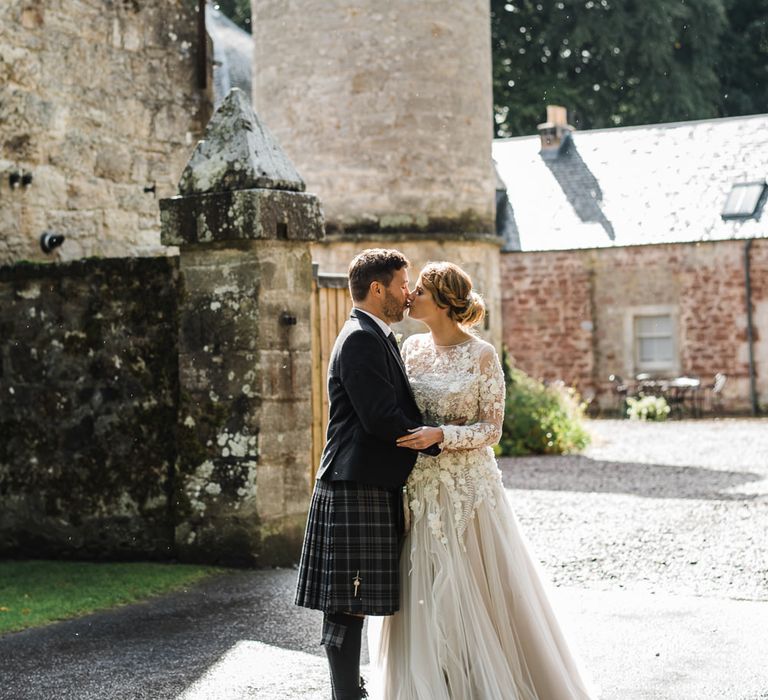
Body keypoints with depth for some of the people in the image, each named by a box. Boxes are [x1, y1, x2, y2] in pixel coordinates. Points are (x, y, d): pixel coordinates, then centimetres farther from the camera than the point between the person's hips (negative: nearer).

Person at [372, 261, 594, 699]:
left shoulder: (482, 355, -9)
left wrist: (440, 437, -21)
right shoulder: (412, 347, 6)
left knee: (478, 588, 2)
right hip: (421, 487, 5)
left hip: (468, 485, -5)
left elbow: (491, 428, -10)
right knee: (426, 593, 6)